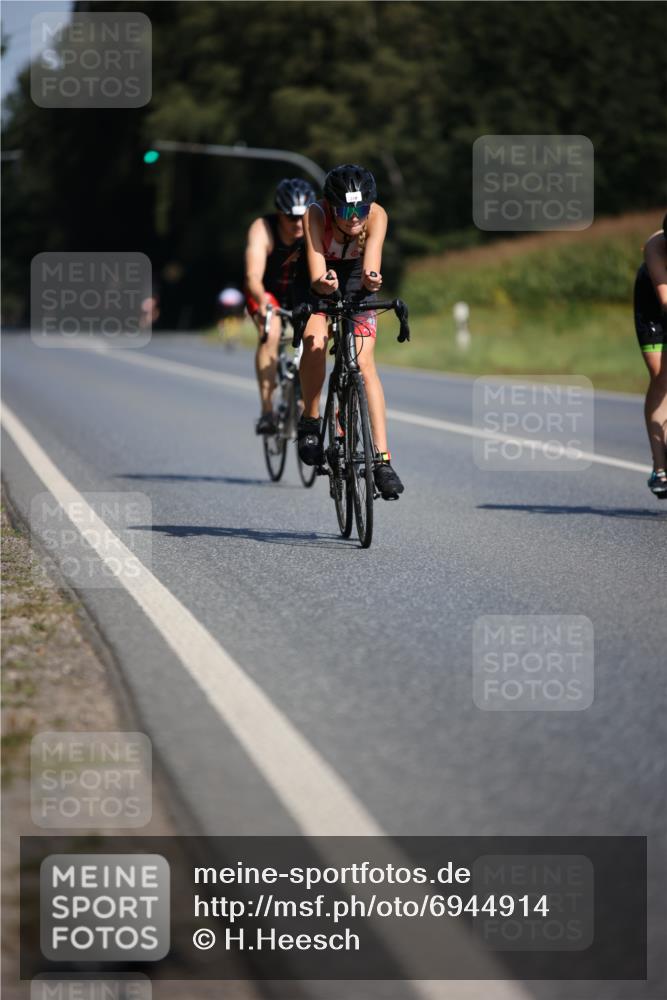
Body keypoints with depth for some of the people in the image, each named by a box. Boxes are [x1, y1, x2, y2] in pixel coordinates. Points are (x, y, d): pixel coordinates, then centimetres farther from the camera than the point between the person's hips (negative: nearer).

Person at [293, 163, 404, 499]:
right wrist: (324, 283, -63)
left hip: (355, 284, 1)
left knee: (365, 363, -16)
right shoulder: (316, 215, -31)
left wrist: (372, 279, -63)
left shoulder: (376, 216, -28)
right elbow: (316, 275, -40)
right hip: (319, 283, -1)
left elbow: (371, 268, -40)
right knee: (315, 342, -31)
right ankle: (310, 421, -8)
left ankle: (382, 459, -19)